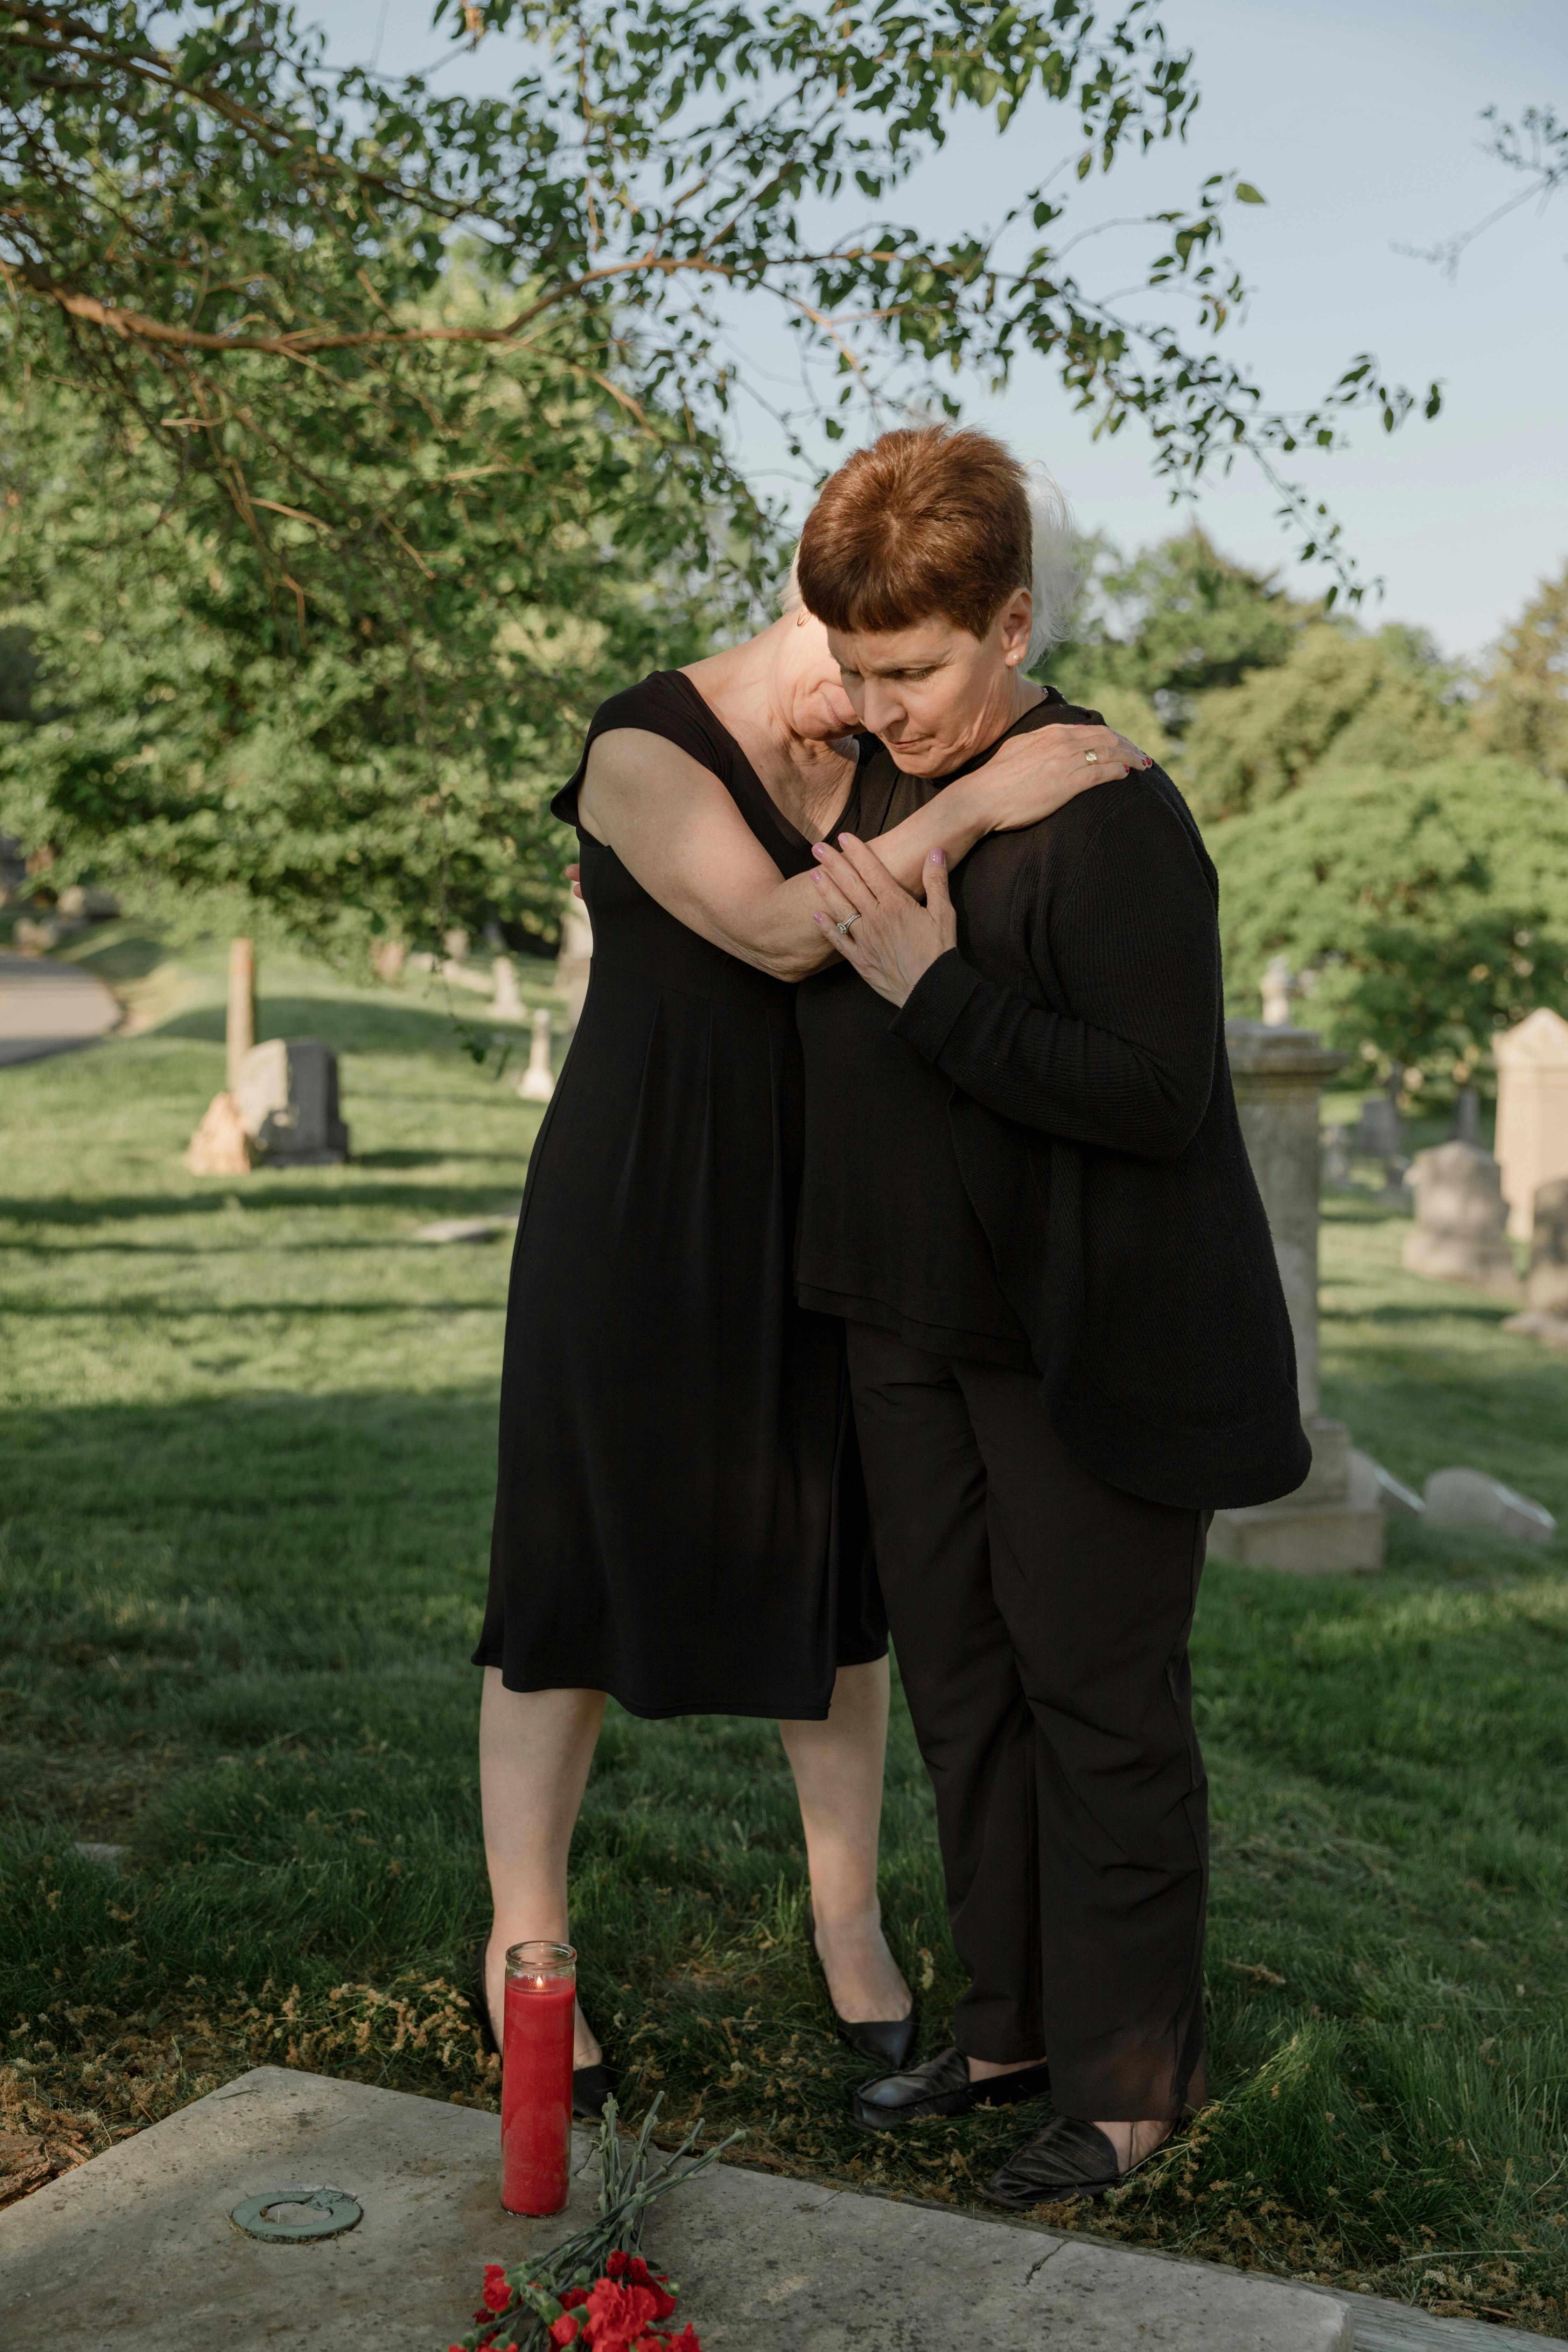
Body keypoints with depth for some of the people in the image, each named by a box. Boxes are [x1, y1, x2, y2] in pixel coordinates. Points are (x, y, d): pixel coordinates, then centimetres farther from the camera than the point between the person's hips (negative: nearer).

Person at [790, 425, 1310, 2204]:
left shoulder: (1111, 819, -20)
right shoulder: (884, 785, 7)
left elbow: (1161, 1095, -25)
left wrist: (937, 993, -25)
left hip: (1089, 1341, -8)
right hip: (912, 1322, 8)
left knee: (1099, 1703, 3)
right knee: (959, 1685, 16)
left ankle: (1131, 2075, 20)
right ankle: (1013, 2021, 33)